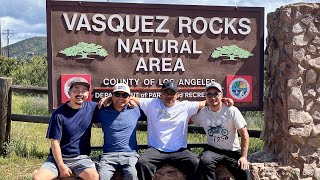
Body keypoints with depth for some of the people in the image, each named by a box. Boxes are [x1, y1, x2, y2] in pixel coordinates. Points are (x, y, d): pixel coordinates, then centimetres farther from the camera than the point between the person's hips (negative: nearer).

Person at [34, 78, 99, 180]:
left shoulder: (91, 107, 1)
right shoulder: (59, 114, -7)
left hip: (81, 158, 1)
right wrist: (61, 166, -11)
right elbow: (55, 142, -7)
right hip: (58, 158, 0)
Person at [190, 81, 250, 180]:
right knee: (204, 162, -31)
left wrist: (244, 156, -15)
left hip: (233, 151, -1)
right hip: (213, 150, 2)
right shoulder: (202, 113, 0)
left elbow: (244, 134, -8)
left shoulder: (232, 111, -9)